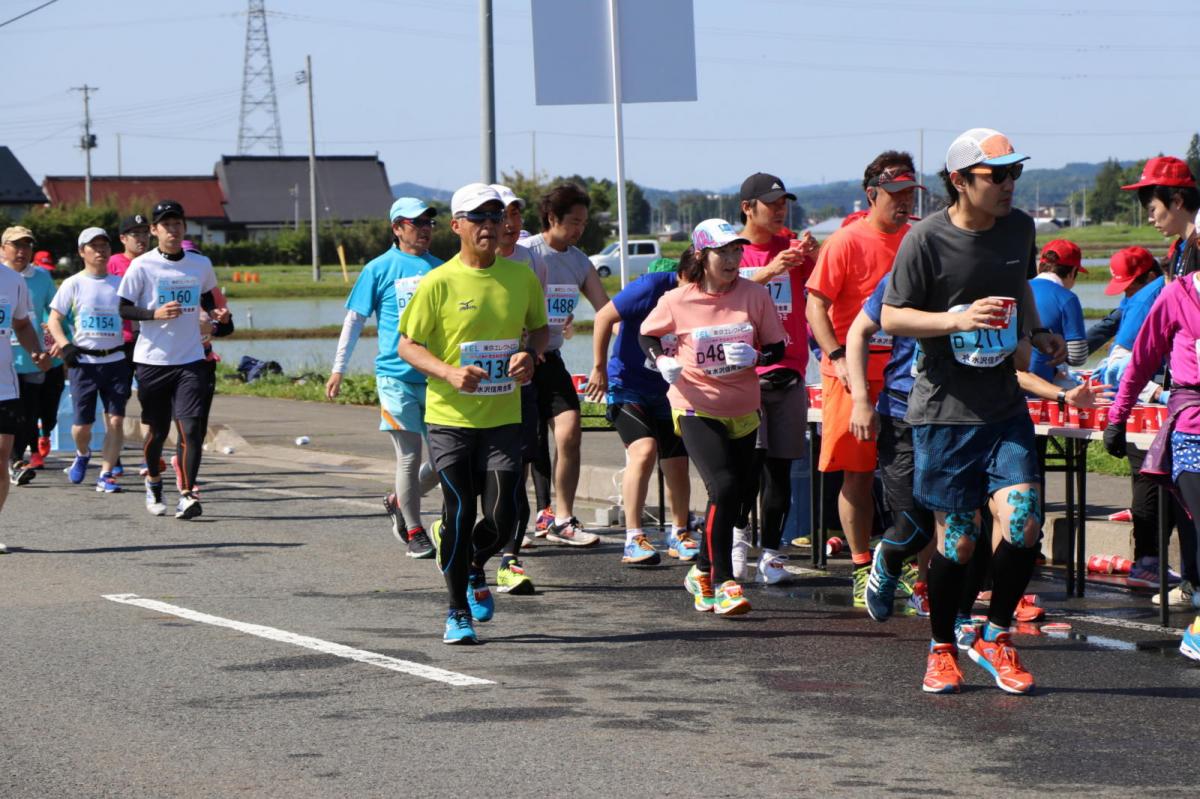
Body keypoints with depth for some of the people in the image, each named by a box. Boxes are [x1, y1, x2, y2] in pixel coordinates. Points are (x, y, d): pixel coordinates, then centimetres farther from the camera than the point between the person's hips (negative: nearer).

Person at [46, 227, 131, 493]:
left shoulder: (120, 283, 10)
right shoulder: (73, 284, 2)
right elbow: (54, 319, 2)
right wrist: (64, 345, -14)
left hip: (115, 360, 2)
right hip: (84, 361, -2)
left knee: (116, 420, -7)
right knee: (83, 423, 0)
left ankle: (106, 475, 0)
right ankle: (82, 455, 33)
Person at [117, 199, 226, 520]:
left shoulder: (201, 264, 6)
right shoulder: (142, 265, -4)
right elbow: (123, 309, -4)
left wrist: (216, 312, 2)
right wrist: (155, 313, -19)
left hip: (190, 360, 1)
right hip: (152, 360, -1)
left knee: (191, 427, -13)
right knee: (158, 430, 10)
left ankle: (187, 495, -11)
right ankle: (153, 482, 35)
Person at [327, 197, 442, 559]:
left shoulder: (440, 269, 10)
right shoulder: (380, 269, 0)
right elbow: (354, 319, 4)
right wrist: (338, 369, 1)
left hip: (437, 376, 4)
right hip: (396, 376, -4)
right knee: (410, 457, -4)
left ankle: (400, 502, 26)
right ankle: (414, 532, 9)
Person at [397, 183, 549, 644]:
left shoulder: (521, 277, 4)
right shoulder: (439, 283, -7)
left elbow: (539, 327, 19)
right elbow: (407, 345, -2)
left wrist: (531, 353, -3)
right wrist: (450, 372, -19)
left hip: (502, 417, 3)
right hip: (449, 417, -3)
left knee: (502, 519, -4)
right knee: (459, 512, -2)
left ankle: (473, 566, 30)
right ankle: (458, 612, 15)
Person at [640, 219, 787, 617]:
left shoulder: (755, 296, -4)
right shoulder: (677, 301, -7)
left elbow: (778, 348, 1)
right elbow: (646, 335, 9)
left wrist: (754, 356, -20)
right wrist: (662, 361, -10)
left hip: (743, 409, 4)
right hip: (697, 408, -4)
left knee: (732, 496, 9)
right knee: (724, 488, -19)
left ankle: (702, 572, 31)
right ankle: (723, 582, -12)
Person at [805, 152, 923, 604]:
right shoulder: (846, 242, -7)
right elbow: (817, 305, -9)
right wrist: (838, 358, -20)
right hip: (856, 376, -4)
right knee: (858, 473, 0)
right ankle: (862, 569, 7)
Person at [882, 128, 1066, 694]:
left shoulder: (1019, 228, 6)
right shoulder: (927, 239, -11)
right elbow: (891, 318, -7)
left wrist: (1037, 334, 9)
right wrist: (957, 319, -21)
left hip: (1005, 405, 4)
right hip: (944, 408, -4)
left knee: (1023, 524, -10)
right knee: (957, 539, 0)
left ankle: (995, 637, 11)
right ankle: (942, 649, 21)